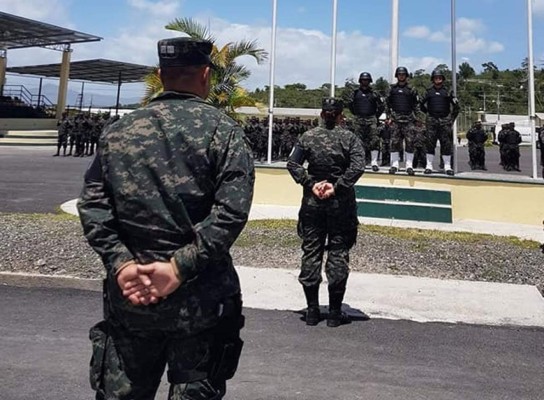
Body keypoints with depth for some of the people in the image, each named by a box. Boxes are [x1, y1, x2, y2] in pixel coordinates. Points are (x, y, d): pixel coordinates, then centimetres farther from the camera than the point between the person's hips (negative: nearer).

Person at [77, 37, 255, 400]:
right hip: (200, 298, -3)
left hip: (129, 293, 3)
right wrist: (179, 267, -15)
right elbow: (232, 210, -16)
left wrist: (121, 265, -6)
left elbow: (92, 205, 0)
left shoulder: (118, 131, 7)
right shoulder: (223, 130, -4)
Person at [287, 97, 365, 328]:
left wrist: (310, 184, -8)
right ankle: (335, 313, 10)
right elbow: (358, 166, -15)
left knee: (311, 252, 9)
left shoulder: (308, 136, 2)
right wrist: (337, 186, -13)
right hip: (341, 204, -1)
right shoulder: (349, 138, -2)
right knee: (338, 254, 6)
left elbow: (292, 163, -7)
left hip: (312, 202, 2)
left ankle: (312, 310, 14)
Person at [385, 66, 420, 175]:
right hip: (395, 119, 1)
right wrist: (389, 116, 5)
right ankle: (394, 164, 4)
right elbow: (387, 103, 12)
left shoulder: (411, 89, 7)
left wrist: (414, 116, 1)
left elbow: (416, 104, 9)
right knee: (394, 142, -1)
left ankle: (409, 165, 0)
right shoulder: (392, 89, 9)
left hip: (408, 119, -1)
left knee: (409, 142, -5)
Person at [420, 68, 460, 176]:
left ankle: (447, 166, 2)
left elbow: (456, 106, 10)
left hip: (444, 120, 0)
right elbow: (422, 105, 19)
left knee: (446, 143, -2)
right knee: (430, 143, -1)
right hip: (431, 121, 1)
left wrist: (452, 118, 5)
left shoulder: (447, 92, 6)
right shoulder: (429, 91, 9)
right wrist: (428, 113, 12)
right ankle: (429, 166, 4)